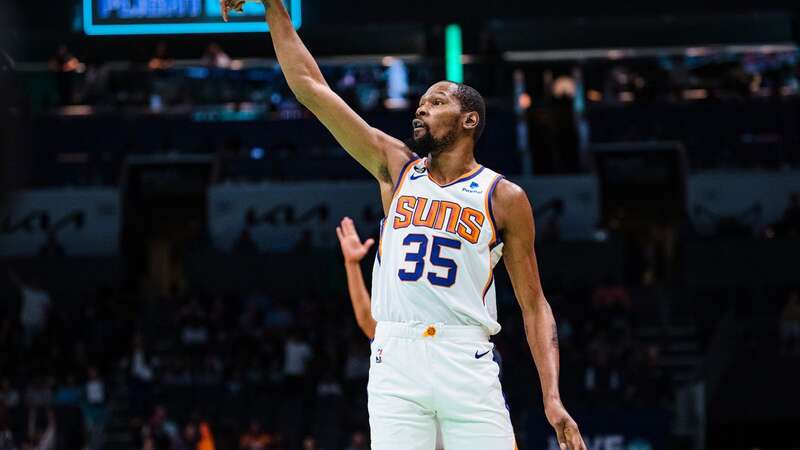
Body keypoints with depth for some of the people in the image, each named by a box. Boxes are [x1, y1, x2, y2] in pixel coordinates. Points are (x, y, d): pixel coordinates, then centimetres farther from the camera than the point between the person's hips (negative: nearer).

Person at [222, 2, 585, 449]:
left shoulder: (504, 198, 6)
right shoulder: (397, 168, 13)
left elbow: (534, 305, 5)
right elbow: (310, 87, 12)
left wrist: (552, 398, -6)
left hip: (467, 363, -2)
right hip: (395, 361, 2)